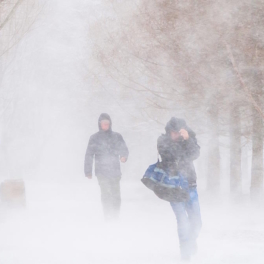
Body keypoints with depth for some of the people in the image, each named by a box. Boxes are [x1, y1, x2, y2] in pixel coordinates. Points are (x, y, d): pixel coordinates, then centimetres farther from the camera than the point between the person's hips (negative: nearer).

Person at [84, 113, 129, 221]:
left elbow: (124, 149, 9)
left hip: (115, 171, 2)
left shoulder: (117, 136, 11)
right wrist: (88, 171, 1)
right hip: (101, 171, -2)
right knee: (106, 194, -10)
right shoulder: (94, 138, 7)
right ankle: (108, 216, -6)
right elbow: (89, 155, 6)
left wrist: (124, 156, -15)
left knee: (116, 194, -1)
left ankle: (116, 215, 10)